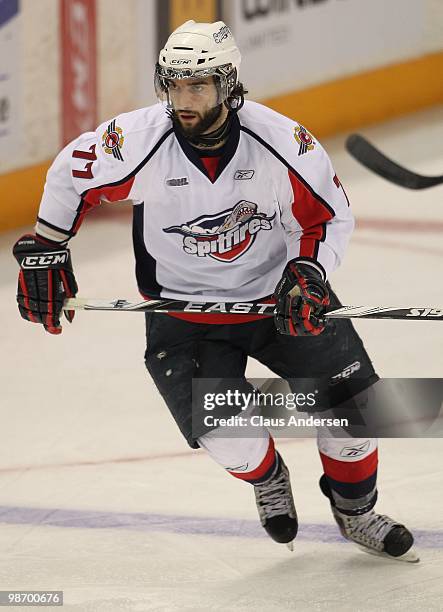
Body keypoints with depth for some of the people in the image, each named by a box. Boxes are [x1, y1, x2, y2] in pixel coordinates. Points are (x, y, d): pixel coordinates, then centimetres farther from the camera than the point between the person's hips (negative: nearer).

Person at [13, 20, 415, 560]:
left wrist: (307, 272, -21)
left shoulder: (282, 142, -20)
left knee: (352, 399, -3)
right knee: (229, 438, -17)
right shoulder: (139, 141, -22)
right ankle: (267, 480, 21)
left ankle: (354, 509, 28)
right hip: (182, 308, -1)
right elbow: (71, 173, -2)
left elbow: (330, 214, -5)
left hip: (278, 292, 1)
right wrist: (43, 252, 2)